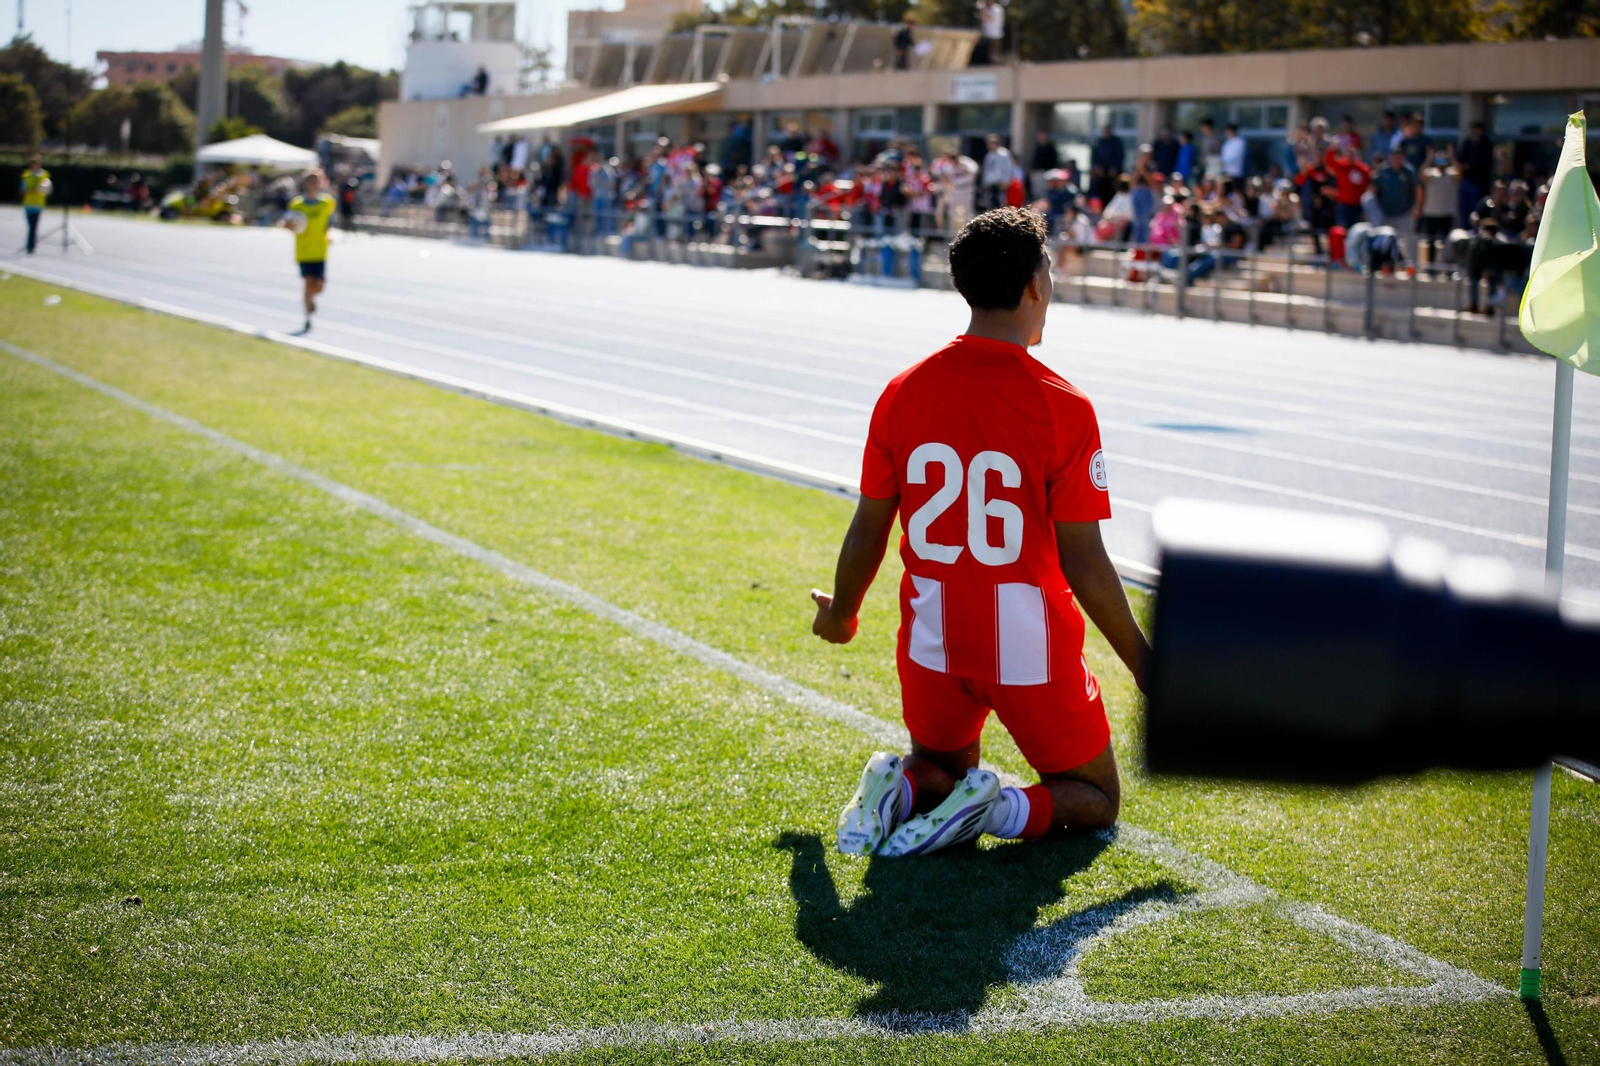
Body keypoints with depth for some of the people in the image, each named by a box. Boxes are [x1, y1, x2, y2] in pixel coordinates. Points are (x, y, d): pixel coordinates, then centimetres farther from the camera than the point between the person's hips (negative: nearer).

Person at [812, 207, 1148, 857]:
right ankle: (1001, 809, -14)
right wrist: (1147, 669, -2)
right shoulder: (1063, 408, -15)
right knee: (1096, 800, 18)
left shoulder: (903, 393, -4)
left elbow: (868, 533, 3)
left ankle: (901, 788, -5)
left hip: (931, 639, 4)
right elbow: (1083, 565, -14)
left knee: (943, 769, 31)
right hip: (1032, 649, -4)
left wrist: (839, 613, 23)